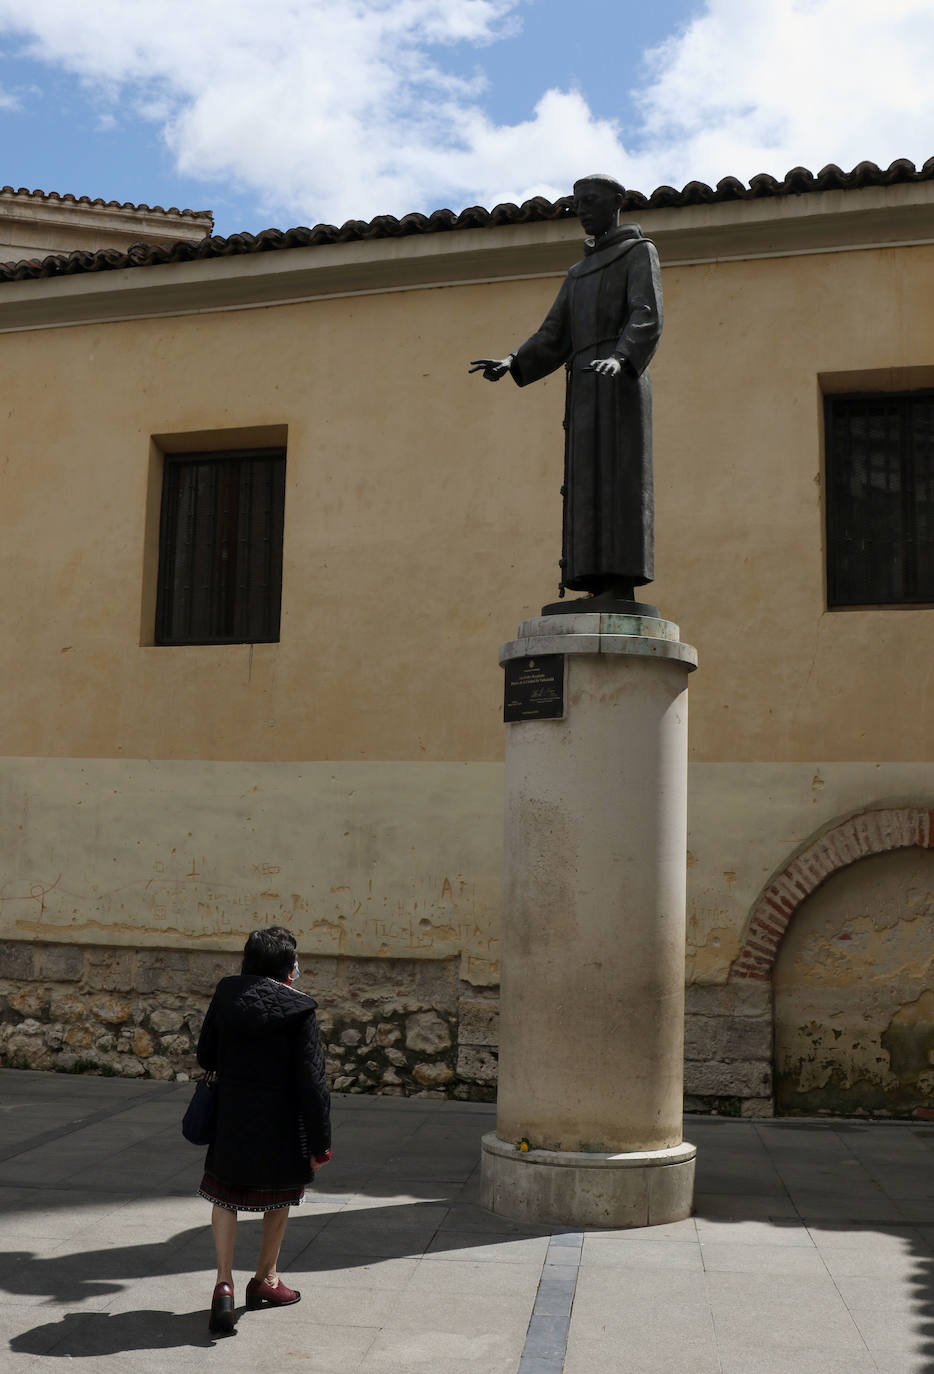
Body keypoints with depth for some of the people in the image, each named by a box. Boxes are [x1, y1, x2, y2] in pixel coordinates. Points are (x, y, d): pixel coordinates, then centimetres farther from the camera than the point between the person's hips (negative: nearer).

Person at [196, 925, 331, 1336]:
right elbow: (312, 1081, -16)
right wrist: (320, 1141, -11)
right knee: (278, 1197, 19)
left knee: (226, 1195, 14)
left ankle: (224, 1283, -2)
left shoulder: (226, 995, -4)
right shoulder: (298, 1011, -16)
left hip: (230, 1117, 3)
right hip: (280, 1123, -3)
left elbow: (205, 1057, 5)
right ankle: (265, 1279, 33)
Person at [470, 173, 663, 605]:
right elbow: (554, 339, 19)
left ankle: (620, 588, -20)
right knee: (589, 487, -1)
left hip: (621, 382, -7)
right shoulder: (579, 273, 29)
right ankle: (603, 590, -5)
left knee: (617, 477, -15)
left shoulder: (639, 252, 7)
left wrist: (621, 359, -31)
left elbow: (647, 318, -11)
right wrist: (511, 364, 1)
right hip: (585, 389, 7)